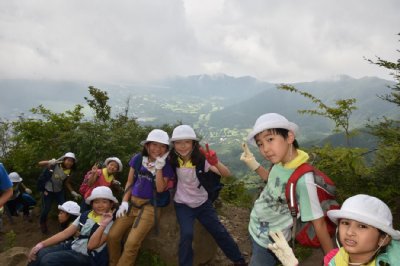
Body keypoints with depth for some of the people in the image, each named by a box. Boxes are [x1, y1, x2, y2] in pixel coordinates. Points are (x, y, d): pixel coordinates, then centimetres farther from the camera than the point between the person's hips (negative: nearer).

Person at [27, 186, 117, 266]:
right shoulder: (85, 215, 8)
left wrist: (103, 224, -28)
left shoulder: (110, 223, -12)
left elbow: (91, 246, -19)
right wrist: (42, 244, -1)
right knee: (39, 254, -13)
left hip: (86, 256, -6)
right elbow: (65, 233, 7)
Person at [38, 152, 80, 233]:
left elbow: (67, 182, 4)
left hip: (59, 191, 4)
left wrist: (73, 192, -6)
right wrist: (50, 162, -46)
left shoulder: (69, 171, -6)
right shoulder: (55, 165, -22)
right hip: (48, 190, -4)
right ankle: (43, 224, 33)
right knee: (46, 209, 2)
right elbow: (40, 163, -27)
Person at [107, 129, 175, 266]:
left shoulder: (167, 166, -4)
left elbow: (160, 189, -13)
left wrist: (159, 167, -18)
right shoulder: (137, 159, 2)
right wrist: (124, 202, 0)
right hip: (132, 203, 3)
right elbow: (129, 182, 9)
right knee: (112, 236, -5)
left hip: (150, 206, -3)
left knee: (132, 243, -16)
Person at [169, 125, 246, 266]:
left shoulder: (201, 159, -19)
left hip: (203, 203, 1)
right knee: (187, 234, -21)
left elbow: (226, 174, -26)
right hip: (182, 204, 0)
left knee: (220, 232, 7)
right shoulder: (173, 161, -15)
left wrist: (215, 163, -45)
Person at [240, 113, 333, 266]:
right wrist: (252, 163, -1)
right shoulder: (280, 162, -13)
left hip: (268, 242, -7)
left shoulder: (302, 179, -35)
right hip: (255, 229, 7)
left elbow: (319, 222, -27)